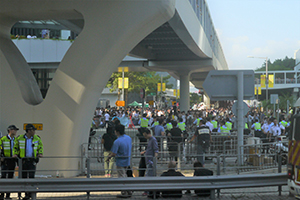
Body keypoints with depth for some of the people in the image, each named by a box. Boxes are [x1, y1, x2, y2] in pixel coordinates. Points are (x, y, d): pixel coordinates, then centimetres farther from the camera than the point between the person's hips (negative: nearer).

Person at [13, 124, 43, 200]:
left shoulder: (37, 138, 1)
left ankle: (30, 193, -9)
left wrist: (40, 153, 0)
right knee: (24, 177, 3)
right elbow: (16, 147, 12)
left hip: (32, 160, 0)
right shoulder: (20, 138, -3)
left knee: (31, 177, -12)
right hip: (23, 160, 0)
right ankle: (26, 193, 15)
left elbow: (40, 146, 16)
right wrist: (15, 154, -4)